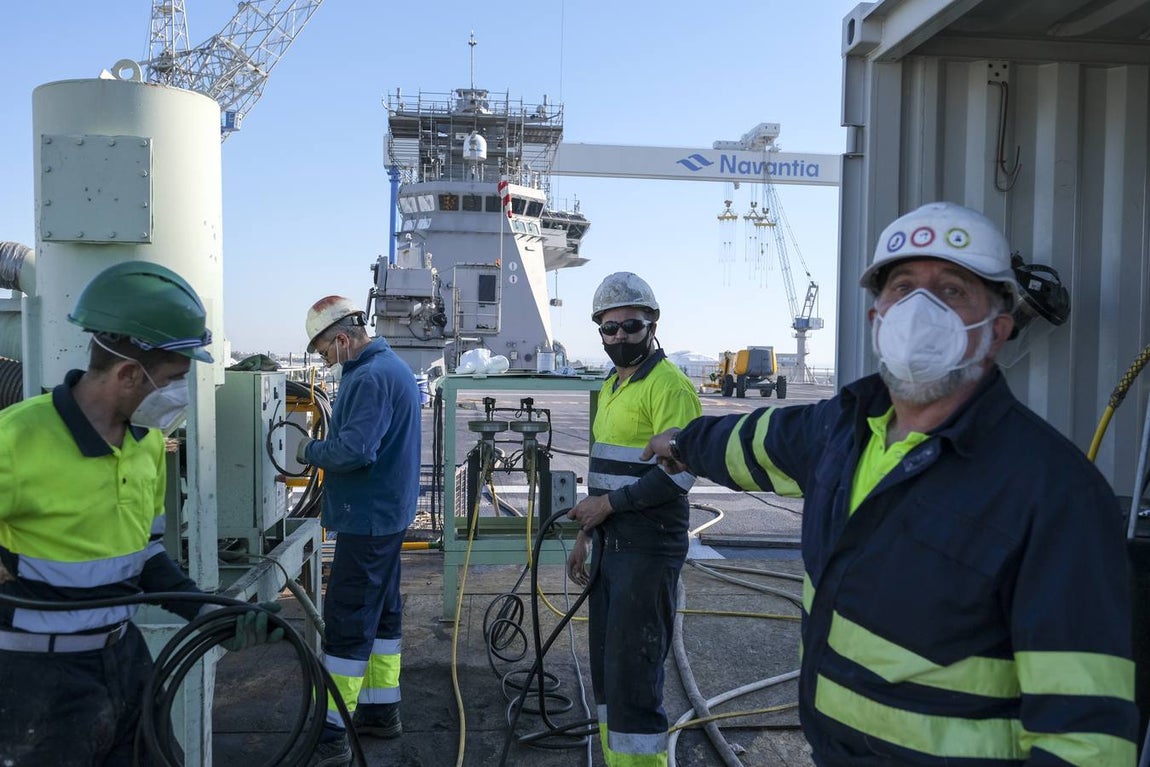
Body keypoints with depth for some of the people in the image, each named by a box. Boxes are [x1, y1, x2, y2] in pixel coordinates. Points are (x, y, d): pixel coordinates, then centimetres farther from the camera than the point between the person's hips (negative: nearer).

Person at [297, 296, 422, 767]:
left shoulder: (369, 379, -19)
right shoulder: (393, 366, 13)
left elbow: (355, 450, -28)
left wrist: (310, 451, -11)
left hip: (367, 518, -11)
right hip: (388, 512, 11)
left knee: (346, 622, -5)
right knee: (382, 613, 17)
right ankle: (381, 710, 30)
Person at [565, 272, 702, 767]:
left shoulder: (669, 385, -13)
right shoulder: (612, 386, 16)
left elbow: (678, 473, -21)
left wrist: (609, 503, -15)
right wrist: (585, 536, 19)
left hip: (648, 549, -9)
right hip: (611, 544, 9)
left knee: (632, 671, -5)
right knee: (606, 665, 16)